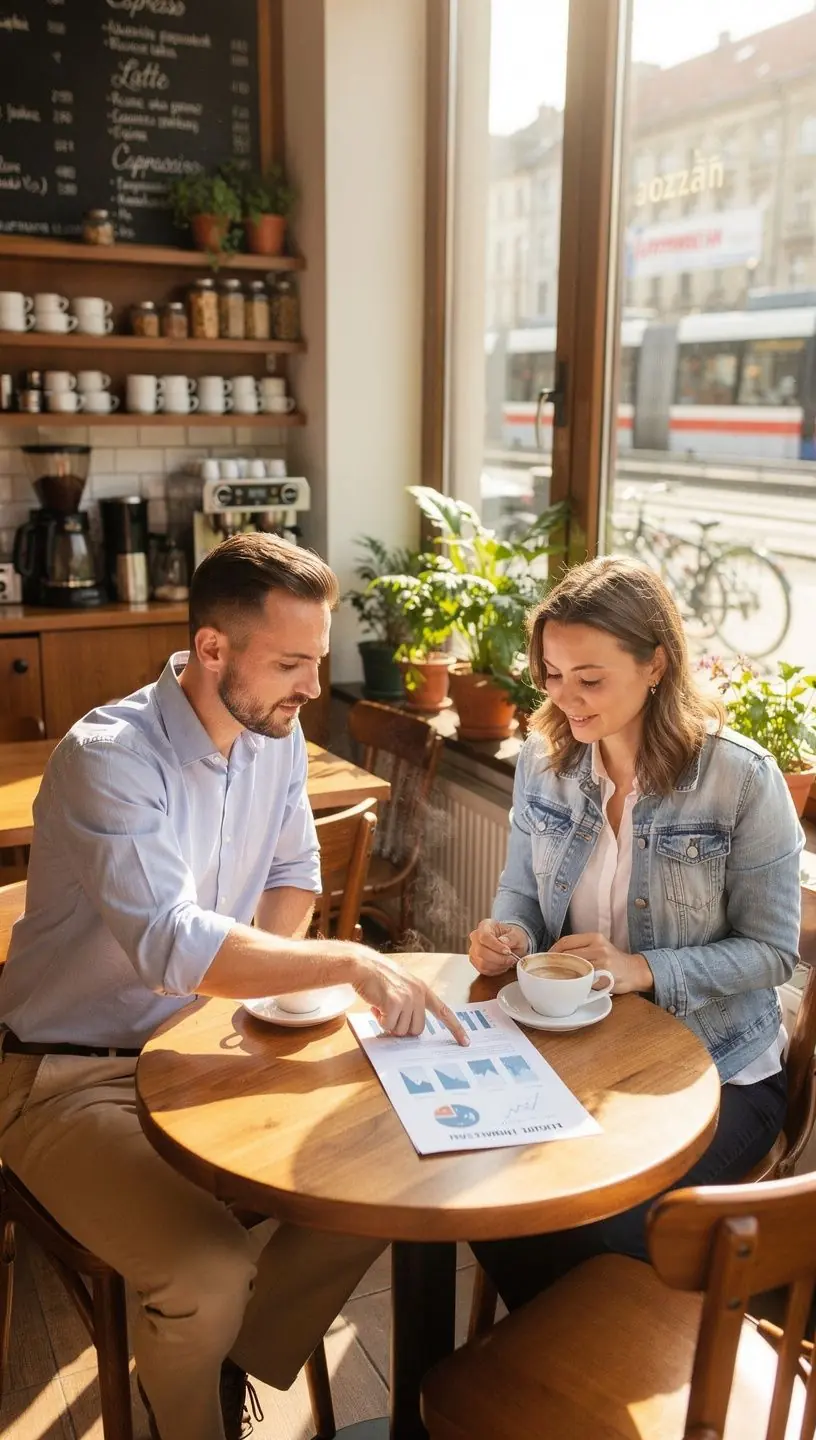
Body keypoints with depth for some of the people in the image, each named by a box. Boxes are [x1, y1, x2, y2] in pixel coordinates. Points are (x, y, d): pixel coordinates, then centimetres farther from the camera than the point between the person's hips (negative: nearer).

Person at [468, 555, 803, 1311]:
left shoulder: (742, 778, -17)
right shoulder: (544, 758, -3)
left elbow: (772, 950, -12)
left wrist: (645, 970, -25)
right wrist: (507, 934, -15)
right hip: (574, 1049, 4)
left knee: (602, 1231, -22)